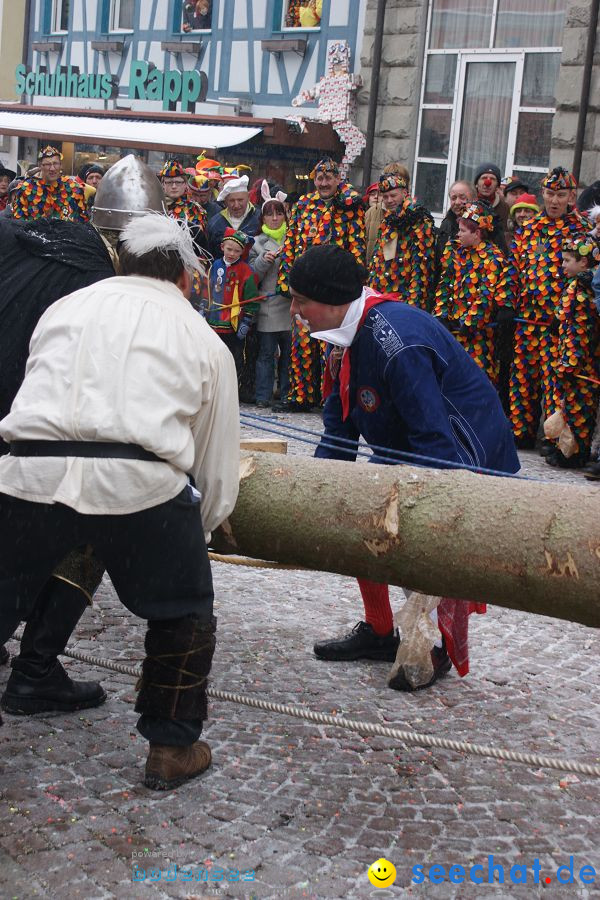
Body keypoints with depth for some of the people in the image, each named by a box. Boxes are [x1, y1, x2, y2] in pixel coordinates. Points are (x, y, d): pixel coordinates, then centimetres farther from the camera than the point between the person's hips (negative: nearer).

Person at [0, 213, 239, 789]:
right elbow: (218, 471, 22)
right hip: (139, 481, -1)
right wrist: (195, 530, 40)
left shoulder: (66, 307, 25)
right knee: (182, 614, 21)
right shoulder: (202, 339, 19)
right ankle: (172, 750, 30)